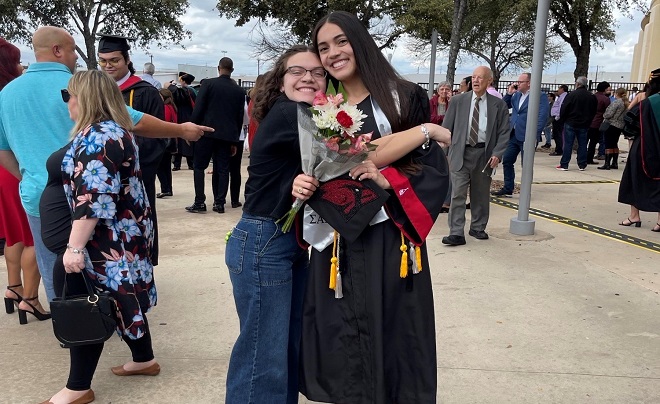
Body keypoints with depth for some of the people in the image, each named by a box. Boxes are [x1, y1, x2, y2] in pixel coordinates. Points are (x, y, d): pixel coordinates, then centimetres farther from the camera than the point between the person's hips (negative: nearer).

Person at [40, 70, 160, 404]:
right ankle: (144, 360, 32)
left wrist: (75, 246, -25)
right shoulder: (111, 131, 13)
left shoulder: (98, 136, -20)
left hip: (100, 244, -10)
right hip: (119, 239, 10)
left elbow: (92, 200, -26)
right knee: (119, 300, 18)